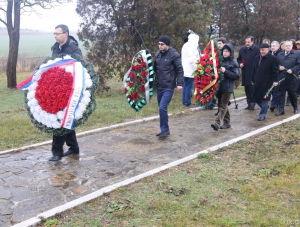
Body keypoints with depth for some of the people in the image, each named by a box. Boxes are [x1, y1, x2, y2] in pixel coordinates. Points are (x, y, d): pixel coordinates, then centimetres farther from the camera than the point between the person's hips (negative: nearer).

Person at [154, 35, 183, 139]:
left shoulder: (174, 54, -11)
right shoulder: (157, 54, 7)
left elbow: (179, 70, -8)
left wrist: (179, 83, -14)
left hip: (169, 86, -7)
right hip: (159, 86, 7)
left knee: (163, 107, -14)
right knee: (161, 108, 12)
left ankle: (164, 130, 1)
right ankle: (164, 130, 24)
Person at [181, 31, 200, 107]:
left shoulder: (185, 45, 17)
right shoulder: (192, 46, -15)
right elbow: (192, 59, -21)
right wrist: (196, 68, -15)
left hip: (185, 70, 10)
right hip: (190, 70, -10)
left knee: (185, 86, 13)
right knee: (189, 87, -4)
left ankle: (184, 102, 19)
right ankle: (187, 103, 1)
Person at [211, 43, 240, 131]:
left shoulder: (233, 63, -6)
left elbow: (236, 75, -11)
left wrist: (225, 71, -18)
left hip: (228, 87, -6)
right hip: (220, 86, 6)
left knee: (223, 105, -6)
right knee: (223, 105, 13)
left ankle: (217, 123, -13)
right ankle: (226, 123, 25)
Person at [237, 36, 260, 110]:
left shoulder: (257, 49, -5)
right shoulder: (242, 49, 11)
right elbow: (239, 59, 22)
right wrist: (240, 63, 2)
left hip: (254, 73, -5)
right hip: (245, 73, 5)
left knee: (252, 88, -6)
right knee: (247, 88, 11)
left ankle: (252, 102, 5)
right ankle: (249, 103, 20)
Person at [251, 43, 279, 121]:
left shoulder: (273, 58, -8)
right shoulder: (257, 58, 11)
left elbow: (275, 71, -8)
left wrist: (275, 81, -14)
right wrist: (253, 80, 17)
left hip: (266, 83, -6)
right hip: (257, 82, 6)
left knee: (264, 99, -1)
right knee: (256, 97, 10)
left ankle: (262, 115, 8)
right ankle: (265, 107, 37)